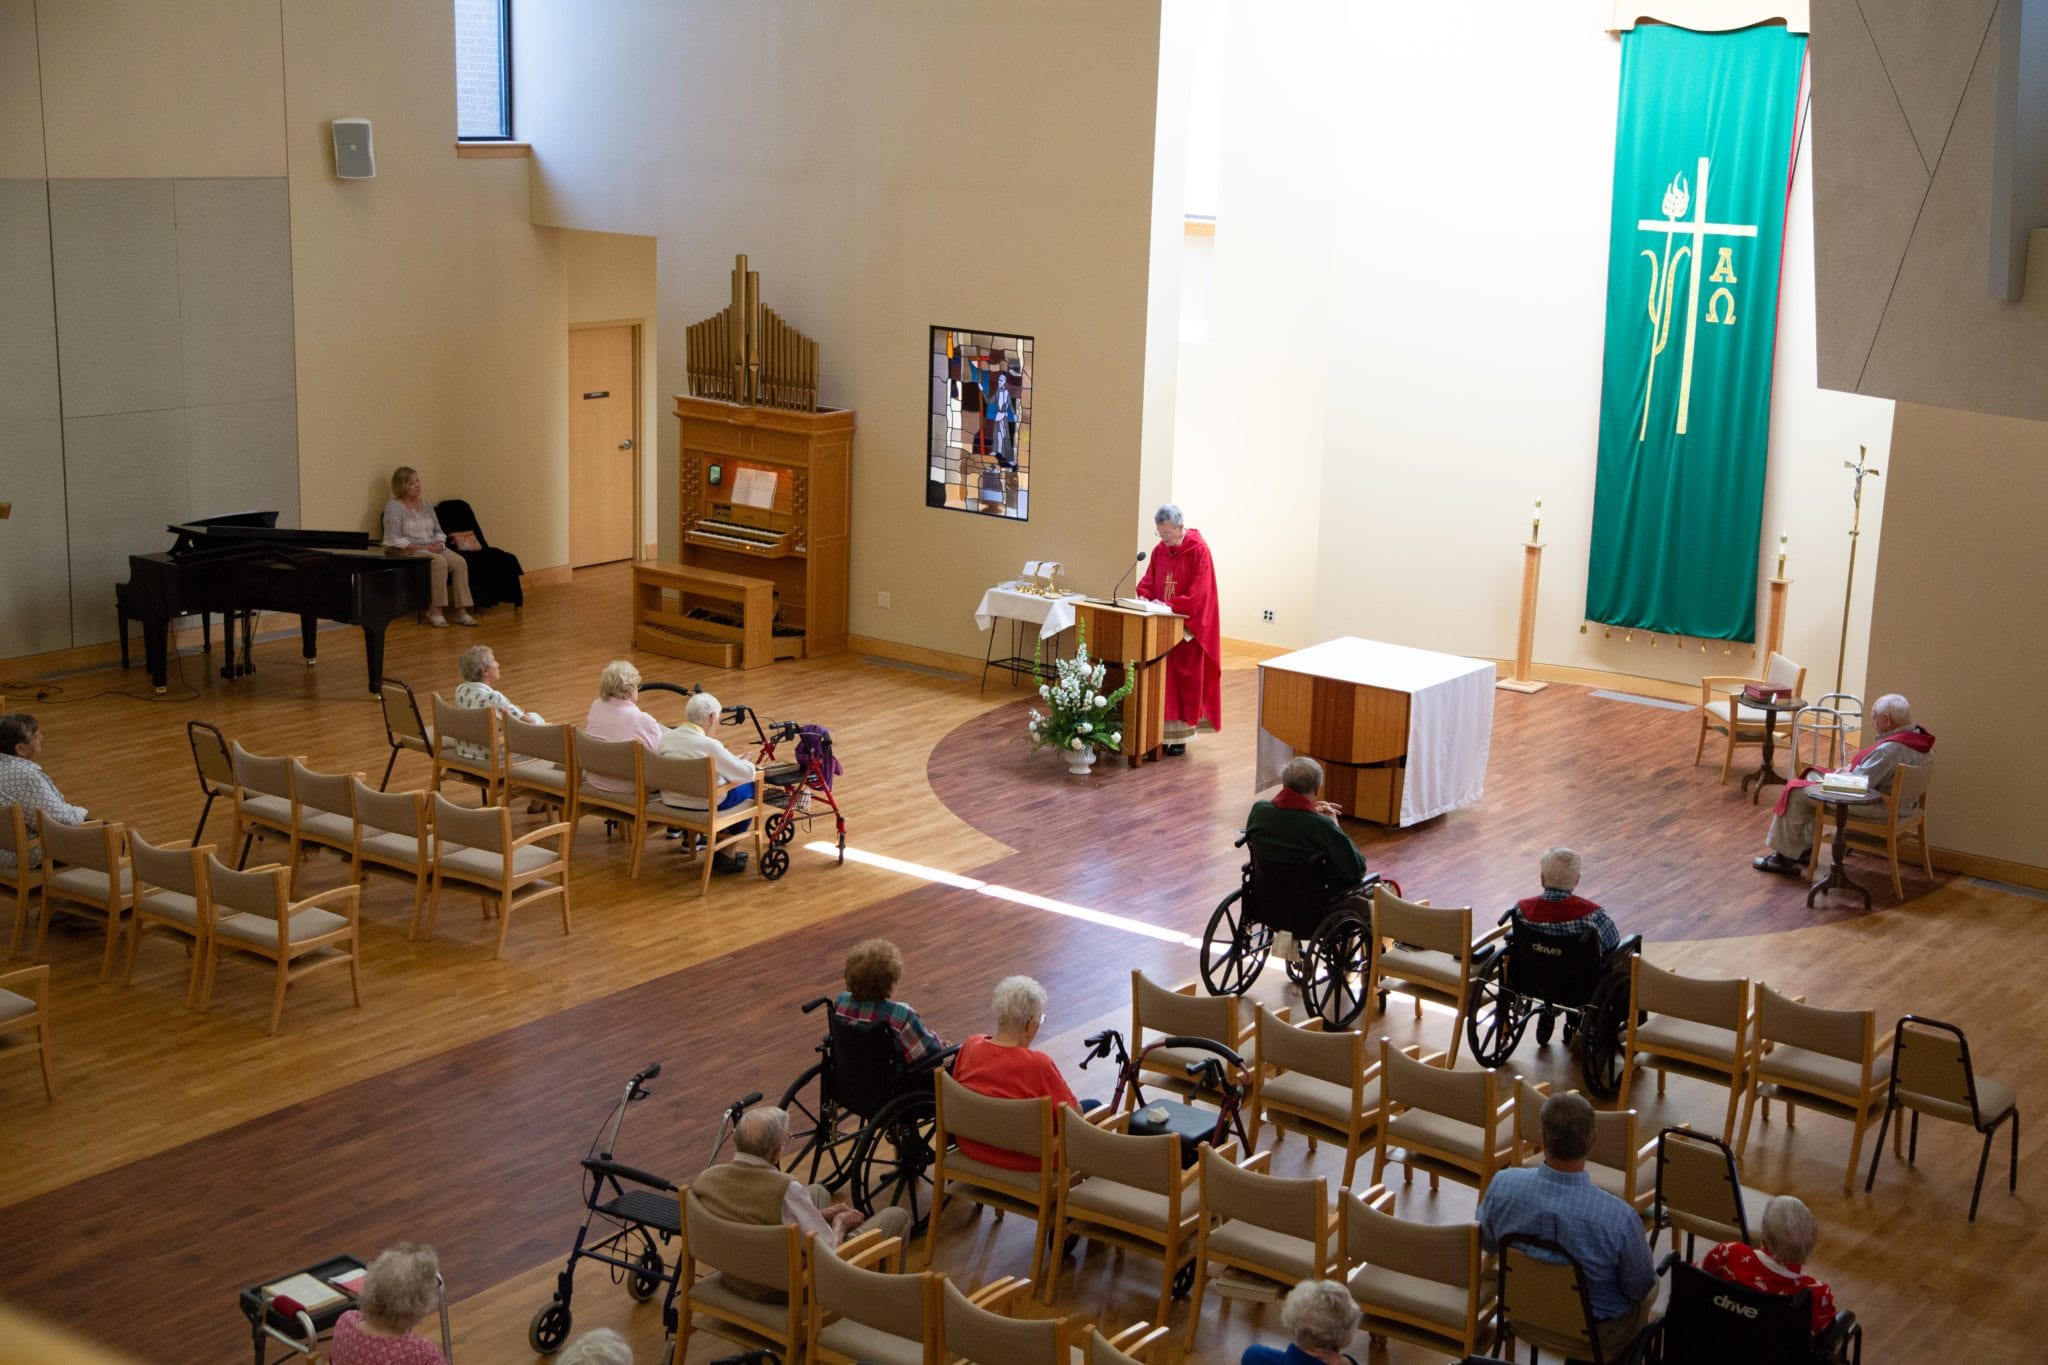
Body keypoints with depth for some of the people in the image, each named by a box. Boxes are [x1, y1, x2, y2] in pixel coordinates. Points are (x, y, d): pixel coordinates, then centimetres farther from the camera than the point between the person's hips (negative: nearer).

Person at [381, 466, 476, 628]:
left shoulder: (425, 504, 17)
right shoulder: (393, 507, -3)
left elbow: (438, 532, 19)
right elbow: (393, 540, -12)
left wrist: (439, 543, -4)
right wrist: (422, 547, -17)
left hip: (434, 549, 6)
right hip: (409, 552, -6)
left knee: (460, 562, -22)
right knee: (439, 562, -34)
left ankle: (461, 611, -26)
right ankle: (435, 611, -28)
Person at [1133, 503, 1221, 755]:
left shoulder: (1199, 551, -13)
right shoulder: (1160, 551, 7)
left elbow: (1198, 594, -18)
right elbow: (1147, 583, 11)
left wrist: (1168, 605, -24)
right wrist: (1146, 599, -11)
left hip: (1187, 628, -6)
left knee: (1184, 680, 1)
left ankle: (1180, 736, 8)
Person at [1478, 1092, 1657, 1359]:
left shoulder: (1503, 1185, -27)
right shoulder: (1620, 1218, -37)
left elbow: (1487, 1242, -5)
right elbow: (1639, 1288, -17)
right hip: (1598, 1335, -3)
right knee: (1651, 1287, 32)